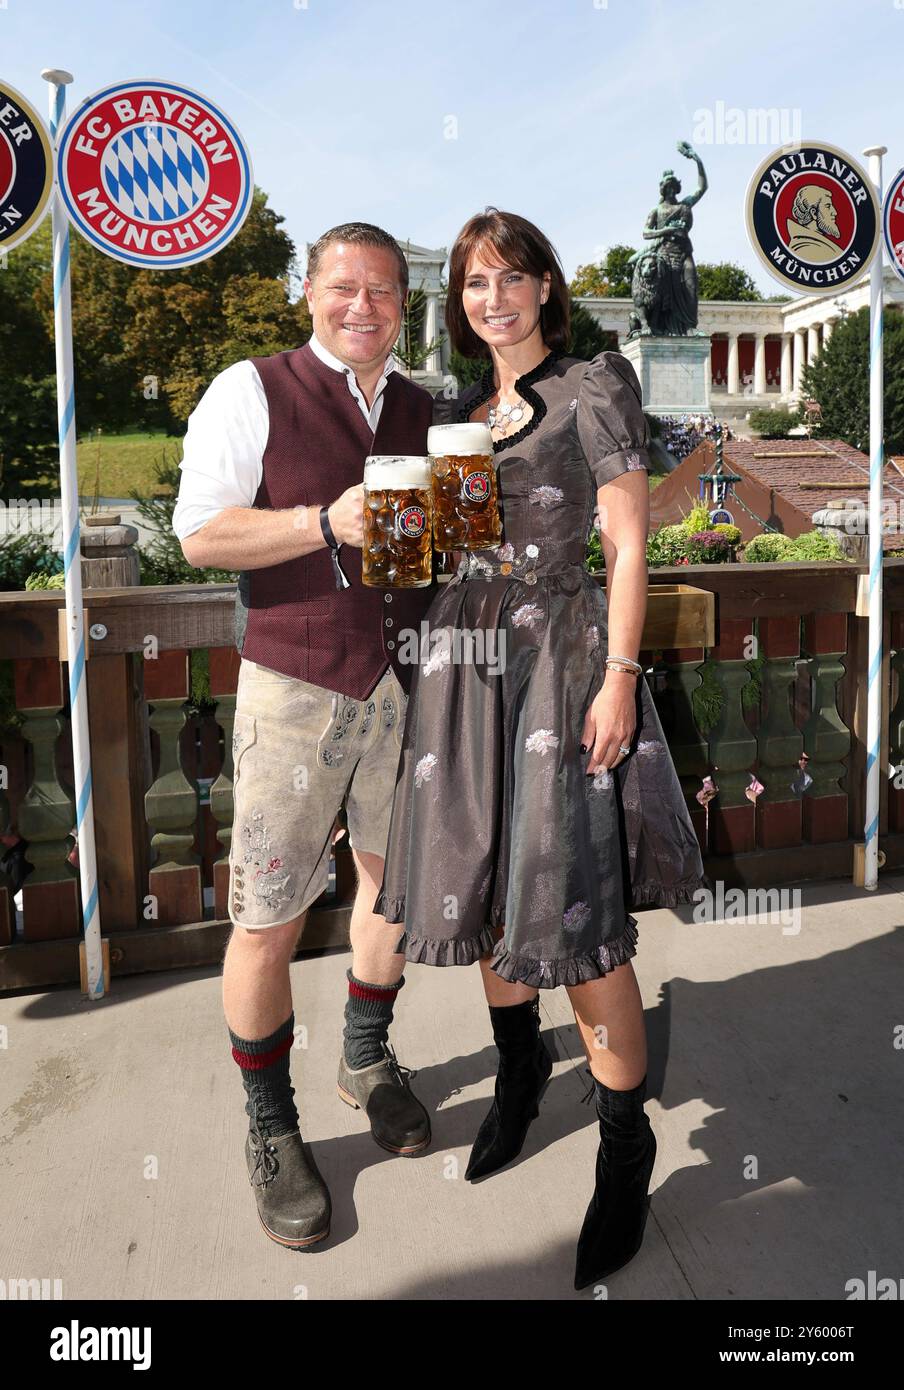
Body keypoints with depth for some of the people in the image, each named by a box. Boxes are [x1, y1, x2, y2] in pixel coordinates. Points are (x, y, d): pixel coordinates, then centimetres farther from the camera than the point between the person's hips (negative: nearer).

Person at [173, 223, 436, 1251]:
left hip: (403, 682, 5)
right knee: (268, 919, 0)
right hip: (295, 688, -5)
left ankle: (367, 1058, 41)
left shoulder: (422, 410, 12)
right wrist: (328, 523, -21)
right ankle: (270, 1127, 22)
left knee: (395, 876, 16)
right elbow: (200, 533, -9)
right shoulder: (251, 393, -3)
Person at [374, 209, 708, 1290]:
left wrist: (620, 678, -15)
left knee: (573, 911, -6)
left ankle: (626, 1150, 12)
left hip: (559, 660, -6)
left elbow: (628, 544, -7)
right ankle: (519, 1073, 36)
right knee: (481, 887, 11)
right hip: (464, 659, 6)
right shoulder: (454, 408, 16)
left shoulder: (595, 387, -1)